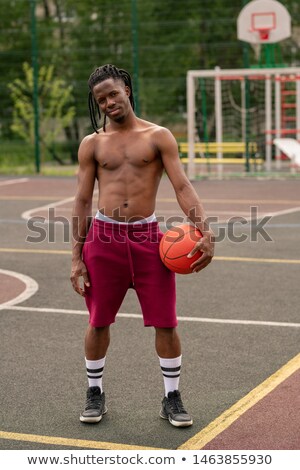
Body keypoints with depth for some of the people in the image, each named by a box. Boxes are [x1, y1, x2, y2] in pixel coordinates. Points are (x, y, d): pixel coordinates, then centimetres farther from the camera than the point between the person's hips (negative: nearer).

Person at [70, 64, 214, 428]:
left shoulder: (158, 137, 2)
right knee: (98, 322, 9)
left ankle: (172, 398, 16)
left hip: (147, 237, -1)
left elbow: (182, 187, -6)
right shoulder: (92, 144, 6)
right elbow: (82, 201, 7)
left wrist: (204, 231, -20)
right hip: (103, 238, 1)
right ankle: (95, 394, 27)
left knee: (165, 322, 0)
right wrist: (76, 257, 2)